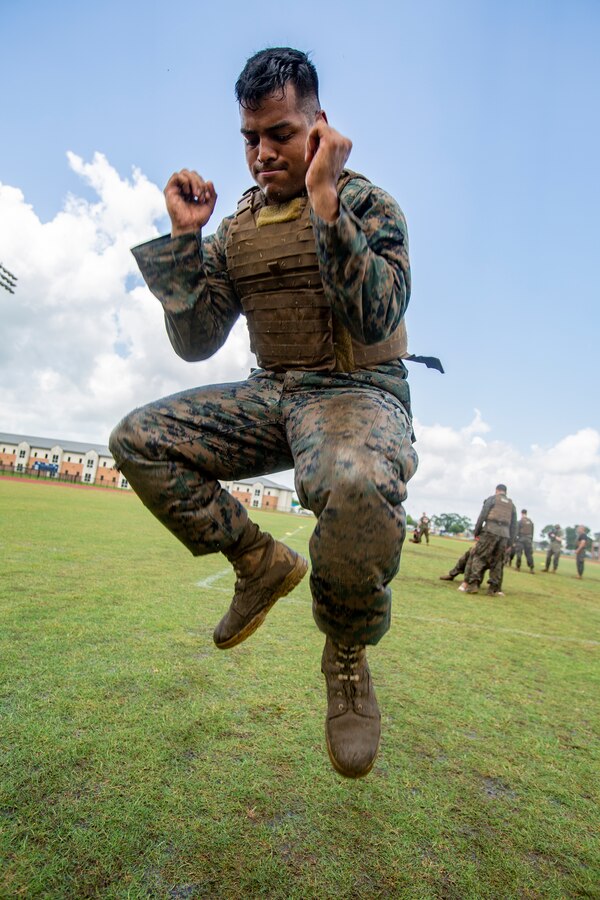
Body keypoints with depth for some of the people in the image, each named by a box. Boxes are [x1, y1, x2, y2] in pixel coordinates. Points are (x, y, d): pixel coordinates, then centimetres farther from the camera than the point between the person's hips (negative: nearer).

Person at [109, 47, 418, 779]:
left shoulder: (368, 205, -2)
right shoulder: (236, 228, 11)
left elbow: (378, 320, -21)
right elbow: (195, 344, 5)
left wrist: (325, 201, -22)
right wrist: (184, 236, -2)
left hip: (359, 392, -5)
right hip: (271, 395, 6)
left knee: (357, 486, -40)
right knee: (137, 440, -9)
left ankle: (347, 657, -9)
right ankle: (260, 561, 1)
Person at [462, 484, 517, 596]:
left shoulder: (492, 499, 9)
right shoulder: (511, 504, 22)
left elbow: (482, 516, -1)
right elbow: (513, 525, 18)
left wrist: (476, 532, 2)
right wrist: (510, 542, 18)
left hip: (490, 531, -4)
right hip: (504, 535, 4)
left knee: (478, 557, -3)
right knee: (497, 562, 8)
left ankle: (473, 584, -13)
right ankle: (493, 589, 5)